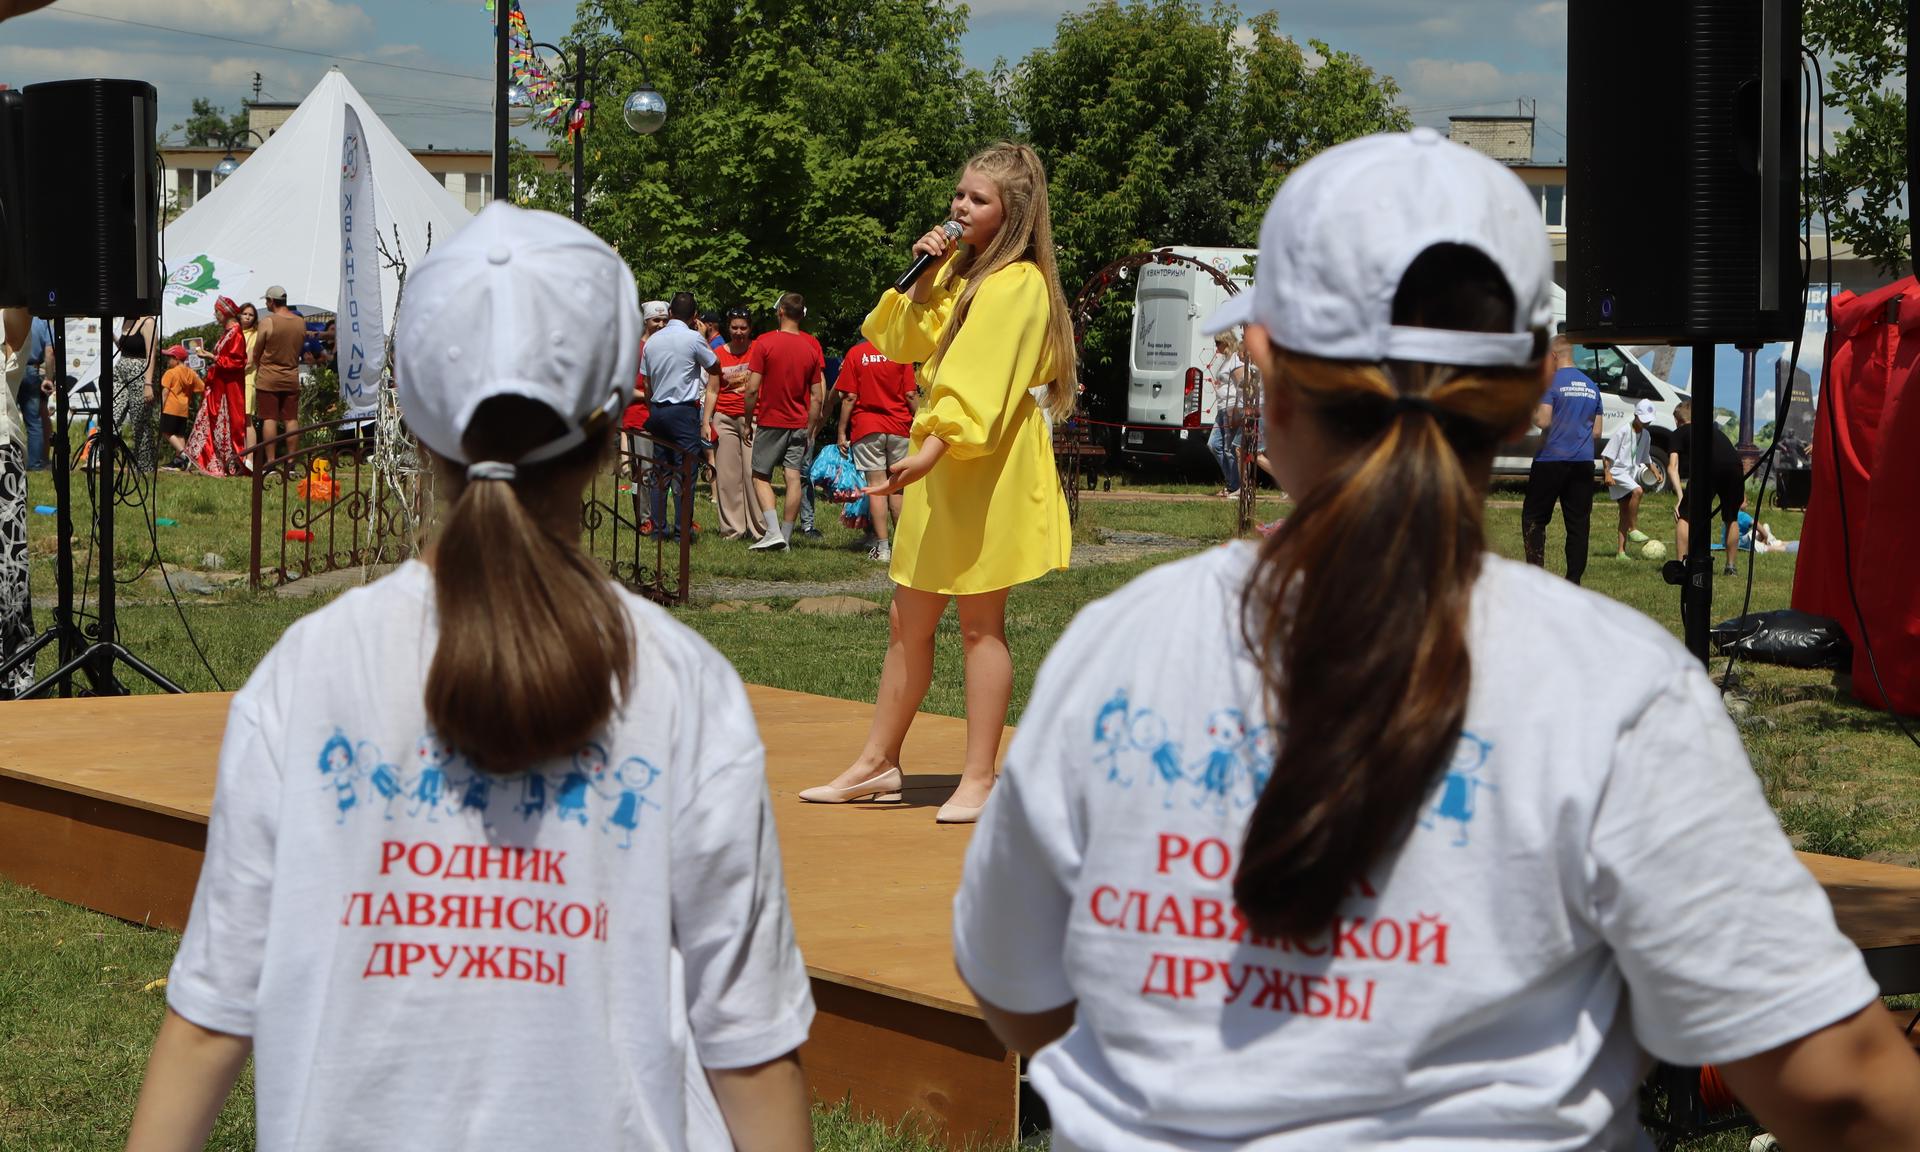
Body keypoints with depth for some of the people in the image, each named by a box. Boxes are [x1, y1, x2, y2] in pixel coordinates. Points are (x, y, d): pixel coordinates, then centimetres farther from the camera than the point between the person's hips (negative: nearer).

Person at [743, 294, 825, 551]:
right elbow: (817, 396, 3)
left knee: (761, 477, 6)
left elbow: (752, 388, -11)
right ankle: (786, 536, 4)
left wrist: (748, 420, 0)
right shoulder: (812, 346, 2)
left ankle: (773, 531, -10)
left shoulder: (764, 342, -9)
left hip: (770, 421, -3)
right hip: (800, 423, 3)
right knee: (794, 478, 3)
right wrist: (810, 427, 11)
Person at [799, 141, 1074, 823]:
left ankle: (978, 781, 3)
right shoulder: (959, 269, 16)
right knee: (908, 621, 12)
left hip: (989, 469, -9)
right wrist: (920, 279, 0)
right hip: (941, 467, 9)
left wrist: (935, 443, -37)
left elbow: (981, 378, -25)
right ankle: (878, 764, 20)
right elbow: (900, 342, 16)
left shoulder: (1017, 283, -13)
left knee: (979, 622, -3)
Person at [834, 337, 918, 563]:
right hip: (899, 428, 1)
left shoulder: (855, 354, -2)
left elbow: (849, 397, -4)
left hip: (866, 428, -1)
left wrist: (842, 432, 1)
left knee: (876, 485, -2)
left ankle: (883, 548, -6)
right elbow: (911, 395, -2)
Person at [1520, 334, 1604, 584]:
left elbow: (1543, 421, -16)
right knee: (1578, 523, 6)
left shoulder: (1551, 382, -8)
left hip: (1552, 460, -5)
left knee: (1533, 517, 3)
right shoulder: (1591, 386, 13)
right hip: (1583, 463, 5)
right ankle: (1574, 580, 3)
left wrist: (1530, 413, 3)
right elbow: (1596, 433, 15)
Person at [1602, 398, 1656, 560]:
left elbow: (1645, 458, 27)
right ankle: (1633, 529, -22)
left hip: (1631, 474, 8)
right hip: (1617, 472, -8)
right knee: (1637, 491, -32)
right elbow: (1606, 454, -12)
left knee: (1625, 512, 4)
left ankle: (1621, 551, 4)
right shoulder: (1623, 432, -12)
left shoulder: (1646, 435, 11)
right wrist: (1607, 473, -20)